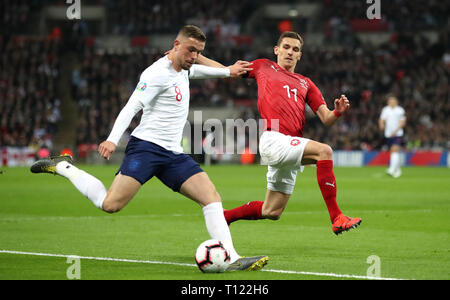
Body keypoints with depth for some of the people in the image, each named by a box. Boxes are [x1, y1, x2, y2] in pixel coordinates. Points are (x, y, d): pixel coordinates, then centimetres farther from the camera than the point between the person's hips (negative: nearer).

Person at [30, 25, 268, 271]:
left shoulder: (182, 69, 17)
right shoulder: (158, 73, -11)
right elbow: (132, 107, -19)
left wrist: (227, 71, 43)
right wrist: (113, 140, -30)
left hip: (173, 154, 8)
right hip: (146, 147, -8)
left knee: (212, 199, -7)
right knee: (111, 204, -19)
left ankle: (232, 260, -10)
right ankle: (63, 168, 3)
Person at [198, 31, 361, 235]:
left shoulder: (305, 84, 24)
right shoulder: (264, 67, 16)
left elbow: (326, 119, 16)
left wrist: (337, 112, -6)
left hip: (291, 145, 6)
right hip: (273, 139, -6)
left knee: (272, 212, 8)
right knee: (324, 150, -28)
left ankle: (223, 216, 29)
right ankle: (337, 219, -32)